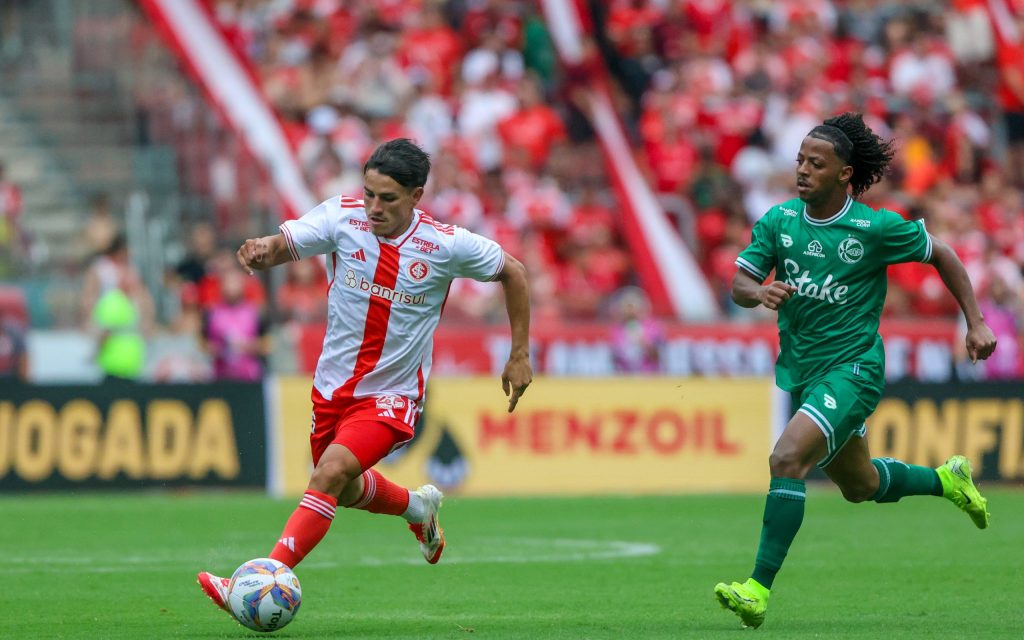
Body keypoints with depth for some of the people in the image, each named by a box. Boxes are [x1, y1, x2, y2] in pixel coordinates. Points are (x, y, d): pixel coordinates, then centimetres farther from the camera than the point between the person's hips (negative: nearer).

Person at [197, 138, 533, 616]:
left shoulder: (447, 245, -14)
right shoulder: (342, 217, -11)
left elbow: (512, 272, 1)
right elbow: (284, 244, -16)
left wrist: (520, 355, 3)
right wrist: (262, 250, -41)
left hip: (391, 396, -4)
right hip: (333, 386, 4)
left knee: (329, 474, -25)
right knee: (346, 491, 22)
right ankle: (417, 507, 55)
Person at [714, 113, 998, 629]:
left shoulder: (877, 228, -13)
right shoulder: (779, 220, -2)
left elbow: (941, 255, 2)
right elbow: (739, 283, -4)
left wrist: (975, 323, -1)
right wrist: (759, 292, -28)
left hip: (852, 368, -6)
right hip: (800, 371, 6)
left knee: (786, 459, -26)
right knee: (859, 486, 22)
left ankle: (759, 589, -25)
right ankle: (946, 479, 51)